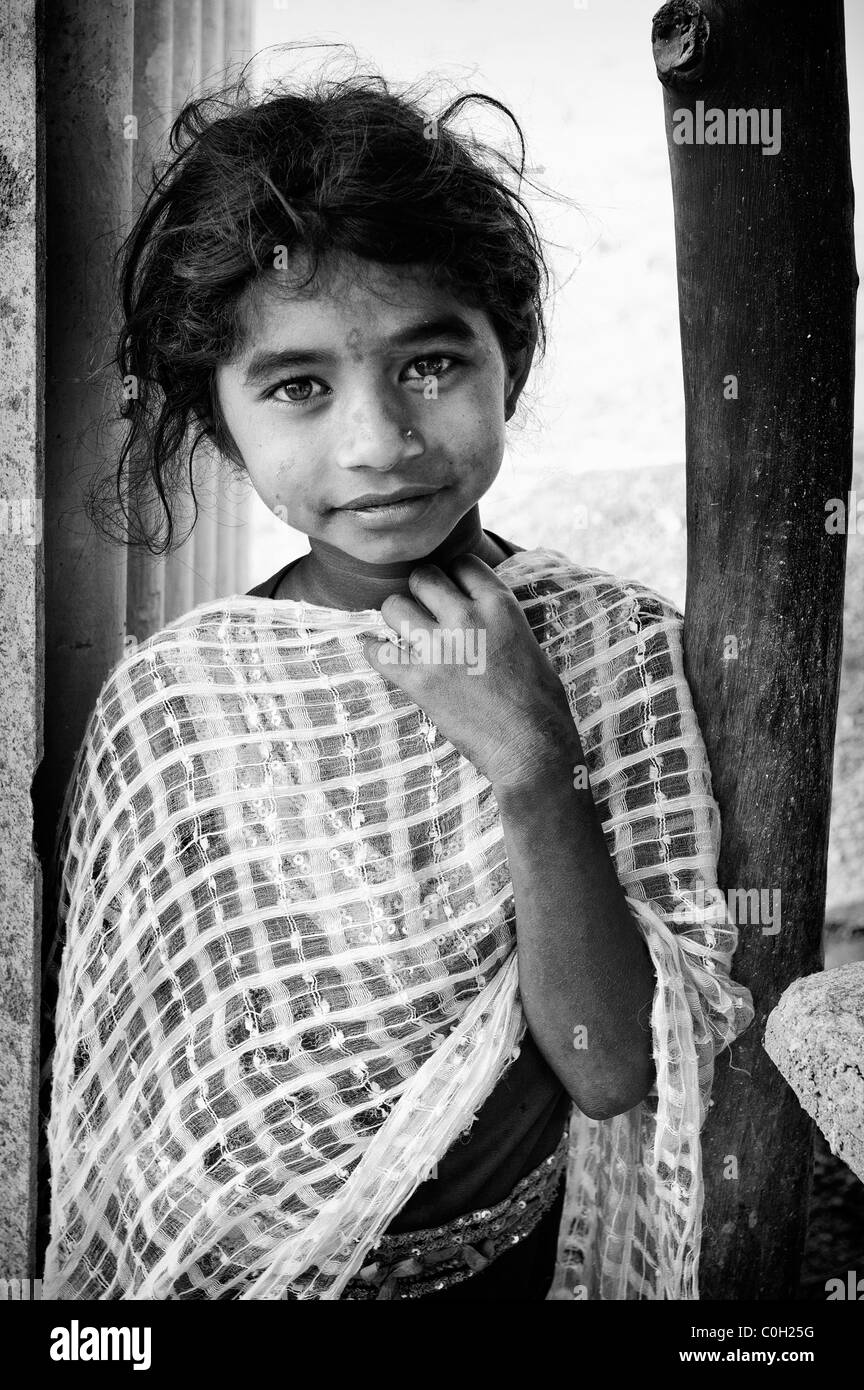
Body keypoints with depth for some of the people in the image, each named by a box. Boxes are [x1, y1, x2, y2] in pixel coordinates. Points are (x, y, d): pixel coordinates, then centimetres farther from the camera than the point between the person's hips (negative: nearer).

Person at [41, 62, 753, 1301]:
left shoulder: (621, 644, -14)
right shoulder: (164, 700, -15)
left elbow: (617, 1071, -20)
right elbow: (117, 1096, -6)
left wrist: (531, 768, -29)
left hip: (524, 1257, 1)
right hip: (232, 1266, 0)